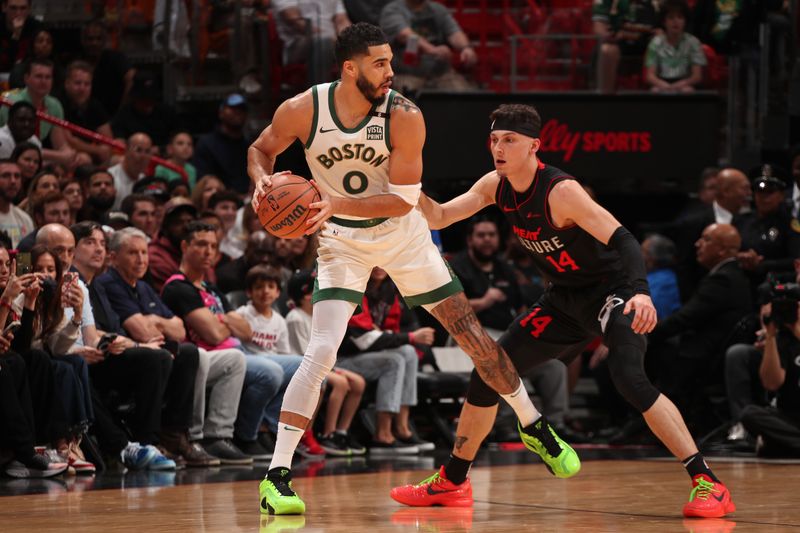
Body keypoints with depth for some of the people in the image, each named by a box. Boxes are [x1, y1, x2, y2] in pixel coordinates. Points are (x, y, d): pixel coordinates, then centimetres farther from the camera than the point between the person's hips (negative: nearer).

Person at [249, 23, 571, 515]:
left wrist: (338, 204, -32)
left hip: (402, 234, 1)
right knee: (322, 351, -18)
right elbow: (261, 149, 2)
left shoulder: (404, 117, -22)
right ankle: (277, 476, -16)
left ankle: (533, 425, 26)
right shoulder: (302, 111, -19)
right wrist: (263, 181, -20)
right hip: (342, 241, -1)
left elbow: (404, 200, -20)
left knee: (472, 334, 5)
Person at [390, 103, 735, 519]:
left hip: (614, 290, -8)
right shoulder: (495, 186, -3)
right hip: (566, 298, 8)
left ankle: (707, 483, -30)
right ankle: (451, 481, 22)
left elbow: (622, 239, -34)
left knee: (628, 377, -31)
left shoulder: (560, 191, -27)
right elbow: (438, 218, 2)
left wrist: (641, 291, -50)